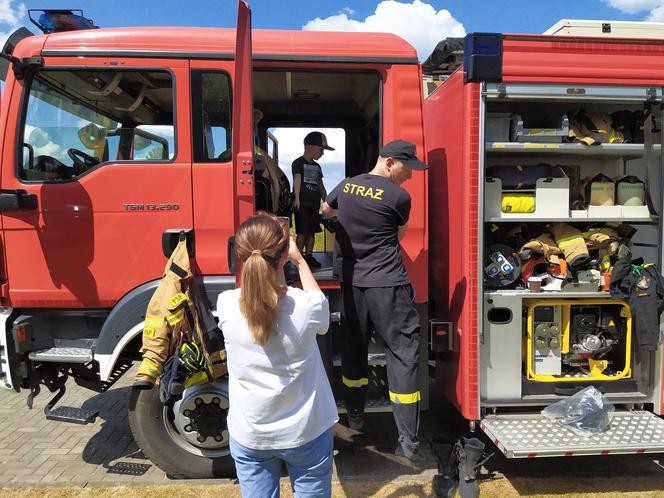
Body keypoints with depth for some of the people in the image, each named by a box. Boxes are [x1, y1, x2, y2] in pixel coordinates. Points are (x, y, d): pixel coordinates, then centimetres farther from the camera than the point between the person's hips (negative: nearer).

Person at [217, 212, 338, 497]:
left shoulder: (226, 306, -18)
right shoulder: (307, 306, -23)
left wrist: (255, 260, 12)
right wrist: (300, 261, 10)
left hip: (248, 436, 2)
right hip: (306, 432, -1)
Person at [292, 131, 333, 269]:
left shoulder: (317, 166, 20)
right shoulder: (298, 163, -3)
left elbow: (320, 185, 24)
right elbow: (297, 179, -16)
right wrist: (297, 198, -28)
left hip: (314, 203, 7)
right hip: (302, 203, -7)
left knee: (311, 231, 8)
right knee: (302, 232, -7)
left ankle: (309, 256, 16)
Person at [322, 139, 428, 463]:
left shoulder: (346, 186, 7)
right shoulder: (399, 197, -10)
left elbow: (325, 210, 27)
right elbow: (400, 235, 7)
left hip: (351, 282, 6)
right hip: (387, 286, -6)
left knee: (354, 347, 20)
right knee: (403, 354, 0)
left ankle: (355, 415, 35)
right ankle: (408, 440, 2)